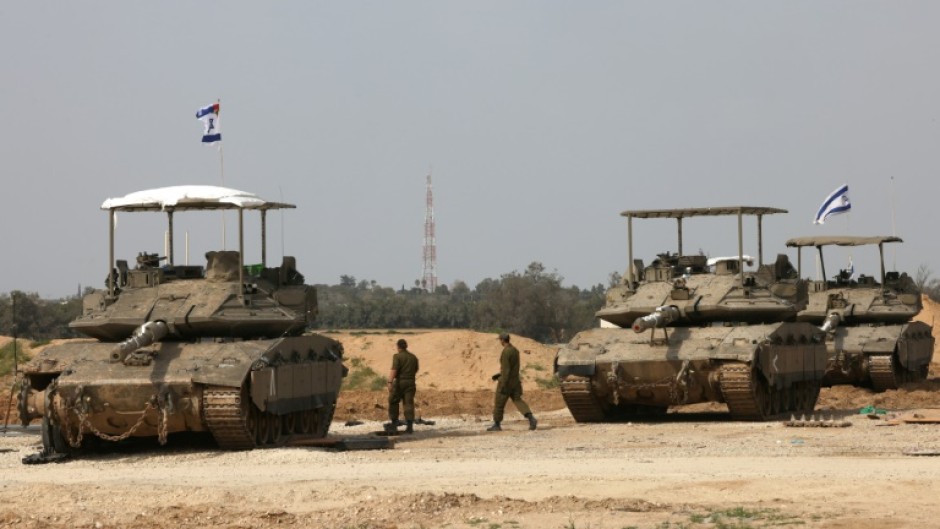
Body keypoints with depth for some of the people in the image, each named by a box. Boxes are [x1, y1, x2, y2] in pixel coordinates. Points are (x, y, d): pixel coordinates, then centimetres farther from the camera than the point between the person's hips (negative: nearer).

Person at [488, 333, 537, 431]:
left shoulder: (505, 352, -19)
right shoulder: (515, 350, 11)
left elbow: (506, 369, -24)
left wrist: (503, 385, -23)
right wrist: (499, 374, 26)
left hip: (506, 381, -8)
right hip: (515, 381, 8)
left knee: (499, 403, 6)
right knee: (518, 401, 3)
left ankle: (496, 425, 16)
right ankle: (531, 418, -16)